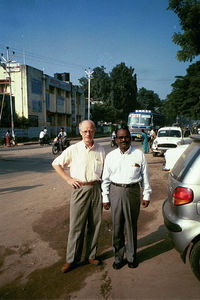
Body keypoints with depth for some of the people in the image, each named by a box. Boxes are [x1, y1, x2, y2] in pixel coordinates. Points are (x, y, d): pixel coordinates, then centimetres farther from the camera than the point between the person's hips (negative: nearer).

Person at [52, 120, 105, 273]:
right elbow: (56, 164, 5)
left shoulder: (101, 150, 4)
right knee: (76, 226, 3)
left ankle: (91, 256, 29)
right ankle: (72, 259, 19)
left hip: (96, 189, 3)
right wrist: (68, 179, -3)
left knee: (95, 224, 11)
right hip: (80, 190, -2)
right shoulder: (73, 149, -3)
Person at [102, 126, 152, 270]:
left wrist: (146, 195, 4)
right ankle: (118, 256, 29)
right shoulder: (110, 156, 3)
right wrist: (105, 198, 5)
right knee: (117, 226, 10)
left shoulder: (139, 154, -1)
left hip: (133, 191, -1)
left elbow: (145, 176, 5)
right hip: (115, 191, 1)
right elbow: (106, 178, 7)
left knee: (132, 226, 11)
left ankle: (132, 256, 32)